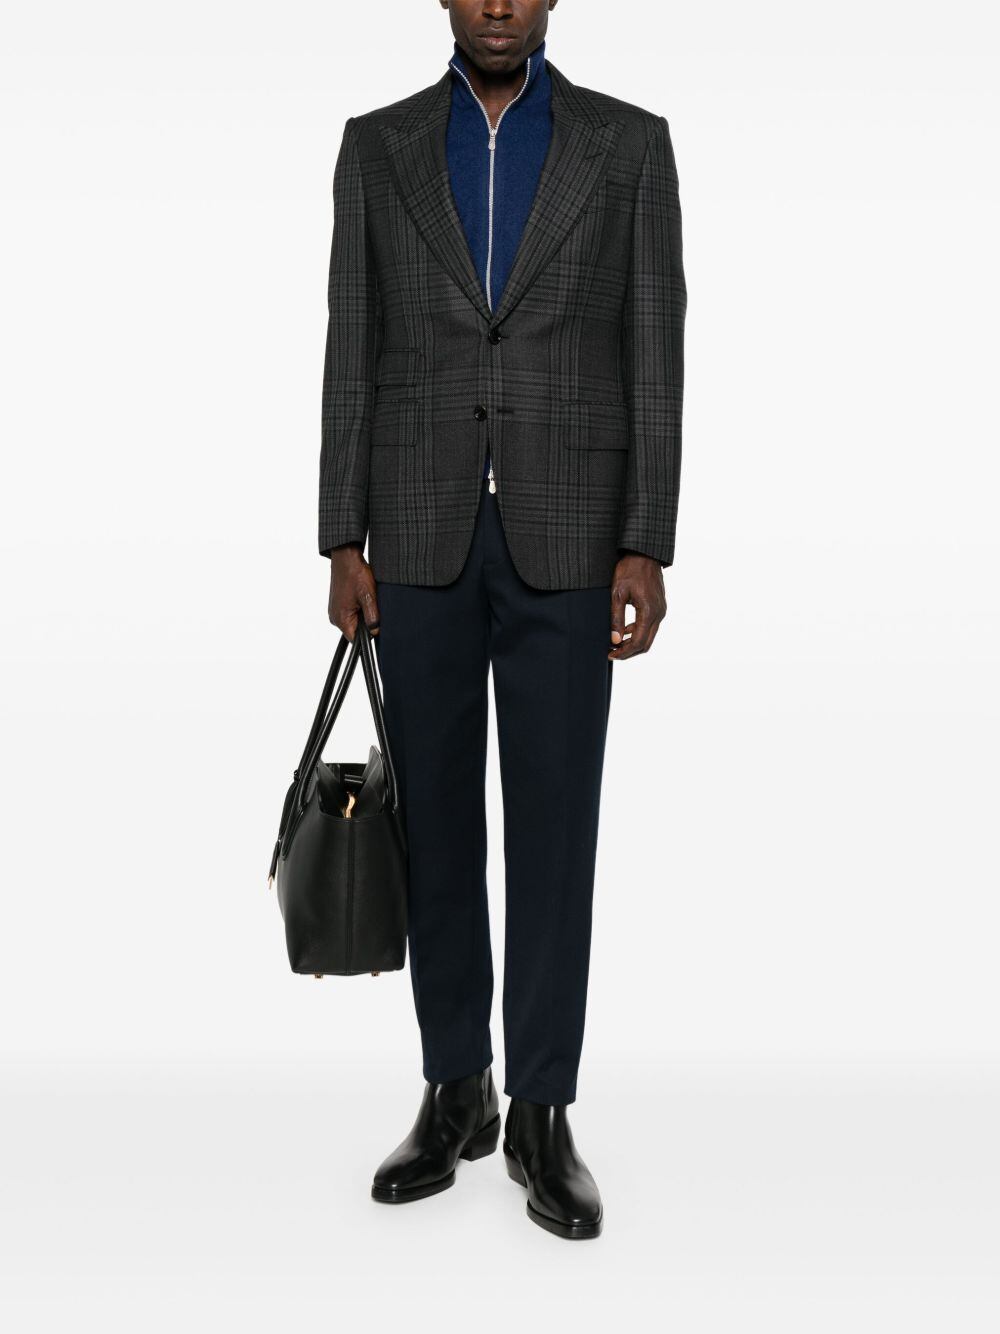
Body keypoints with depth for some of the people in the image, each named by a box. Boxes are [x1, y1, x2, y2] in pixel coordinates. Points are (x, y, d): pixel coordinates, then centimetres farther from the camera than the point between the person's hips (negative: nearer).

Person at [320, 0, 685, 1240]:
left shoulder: (630, 142, 4)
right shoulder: (376, 144, 9)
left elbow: (655, 356, -1)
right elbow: (351, 352, 6)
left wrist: (647, 548, -9)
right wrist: (343, 543, 0)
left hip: (564, 537, -1)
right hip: (422, 537, 2)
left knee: (552, 831, 0)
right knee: (436, 825, 7)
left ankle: (540, 1117, 13)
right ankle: (454, 1092, 22)